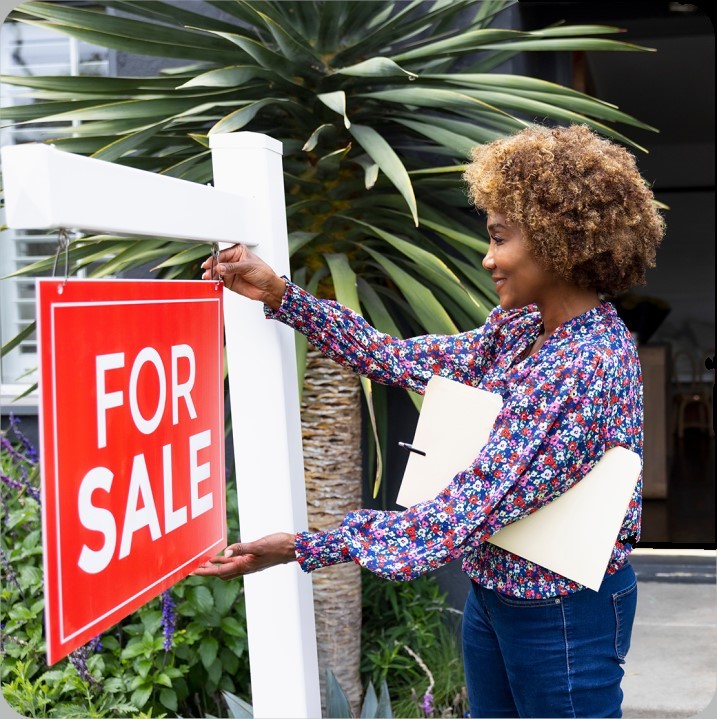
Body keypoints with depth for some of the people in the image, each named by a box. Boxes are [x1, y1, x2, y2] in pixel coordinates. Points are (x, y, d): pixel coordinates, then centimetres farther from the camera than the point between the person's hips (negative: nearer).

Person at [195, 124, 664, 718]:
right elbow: (397, 360, 7)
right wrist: (280, 295, 1)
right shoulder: (521, 328, -1)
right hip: (491, 595, 8)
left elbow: (471, 512, -30)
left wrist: (302, 549, -28)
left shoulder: (591, 368, -28)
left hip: (563, 615, -8)